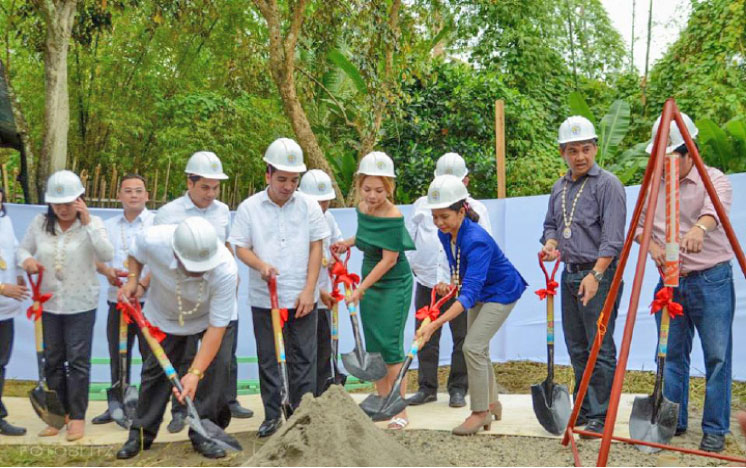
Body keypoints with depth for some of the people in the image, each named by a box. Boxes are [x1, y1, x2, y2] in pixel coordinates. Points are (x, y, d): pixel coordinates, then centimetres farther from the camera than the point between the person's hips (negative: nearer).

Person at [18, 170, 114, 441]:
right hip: (48, 303, 4)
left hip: (81, 304, -3)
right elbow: (23, 248, 8)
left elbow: (107, 256, -22)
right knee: (53, 360, 12)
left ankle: (77, 416, 12)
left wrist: (88, 221, -26)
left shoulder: (92, 223, -9)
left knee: (78, 360, 1)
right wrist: (26, 260, -16)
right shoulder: (40, 223, -1)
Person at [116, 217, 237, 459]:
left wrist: (195, 373, -41)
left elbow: (216, 327, -37)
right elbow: (135, 253, -6)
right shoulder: (153, 240, -37)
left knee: (217, 363, -17)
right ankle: (141, 433, 20)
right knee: (155, 369, 2)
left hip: (209, 315, -1)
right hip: (163, 315, 1)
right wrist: (132, 280, -21)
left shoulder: (225, 270, -42)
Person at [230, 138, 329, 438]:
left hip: (302, 299, 0)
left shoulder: (308, 205, -1)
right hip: (264, 298, 0)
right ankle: (272, 415, 20)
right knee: (268, 360, 8)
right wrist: (260, 265, -21)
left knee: (304, 359, 6)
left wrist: (309, 291, -6)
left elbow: (316, 247, 1)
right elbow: (241, 248, 1)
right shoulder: (249, 207, -2)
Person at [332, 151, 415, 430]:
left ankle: (400, 411, 2)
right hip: (369, 283, 7)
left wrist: (360, 288, -19)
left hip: (394, 285, -7)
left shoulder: (393, 217, -22)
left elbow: (389, 260, -21)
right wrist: (347, 243, 1)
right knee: (373, 347, 10)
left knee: (391, 346, -7)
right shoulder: (362, 207, -1)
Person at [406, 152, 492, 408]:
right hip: (427, 281, 2)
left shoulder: (476, 209, 9)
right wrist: (409, 266, 3)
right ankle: (427, 387, 17)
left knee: (463, 338, 3)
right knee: (426, 338, 7)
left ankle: (458, 389, 14)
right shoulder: (422, 205, 13)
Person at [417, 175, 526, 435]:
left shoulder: (476, 241, -37)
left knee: (472, 346, -17)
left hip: (502, 292, -9)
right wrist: (453, 283, -7)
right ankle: (492, 404, 33)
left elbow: (469, 294, -46)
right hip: (480, 291, 9)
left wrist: (435, 324, -53)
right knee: (479, 348, 15)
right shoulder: (445, 234, -13)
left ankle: (480, 412, -3)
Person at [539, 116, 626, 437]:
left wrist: (596, 274, -25)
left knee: (600, 350, -6)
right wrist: (550, 243, 2)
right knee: (577, 348, 14)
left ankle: (600, 417, 2)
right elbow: (551, 224, 24)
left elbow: (612, 238, -17)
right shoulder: (559, 188, 13)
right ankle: (582, 410, 25)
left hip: (600, 275, -8)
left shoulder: (608, 184, -10)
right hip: (570, 274, 8)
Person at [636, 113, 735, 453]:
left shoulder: (713, 179, -6)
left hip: (711, 280, -4)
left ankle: (715, 430, 7)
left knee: (717, 356, -3)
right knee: (671, 354, 9)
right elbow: (639, 224, 10)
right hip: (670, 281, 5)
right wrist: (652, 245, -12)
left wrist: (700, 227, -49)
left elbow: (716, 206, -28)